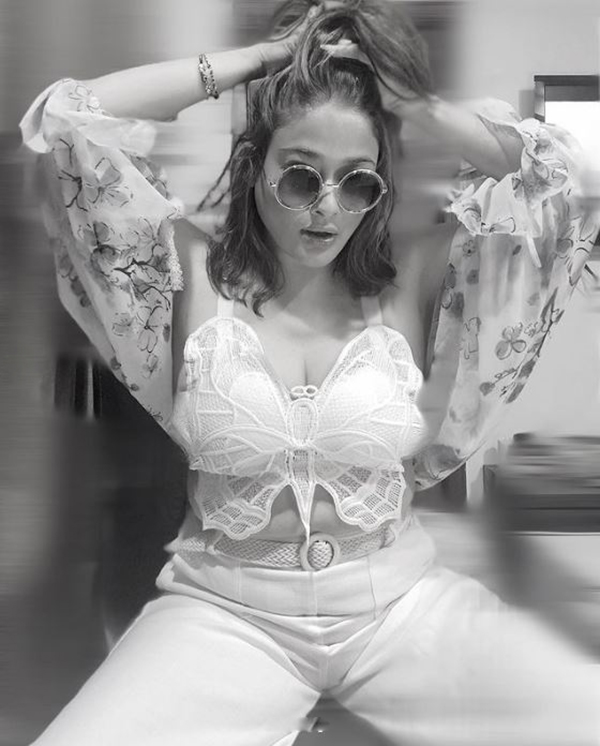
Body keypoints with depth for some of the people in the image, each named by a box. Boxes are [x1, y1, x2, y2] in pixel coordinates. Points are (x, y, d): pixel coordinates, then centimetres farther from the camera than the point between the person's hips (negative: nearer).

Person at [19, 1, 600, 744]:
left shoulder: (412, 277, 1)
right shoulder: (195, 275, -3)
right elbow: (65, 117, -8)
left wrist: (403, 99, -6)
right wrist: (253, 61, -6)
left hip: (398, 603, 2)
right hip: (225, 611, -1)